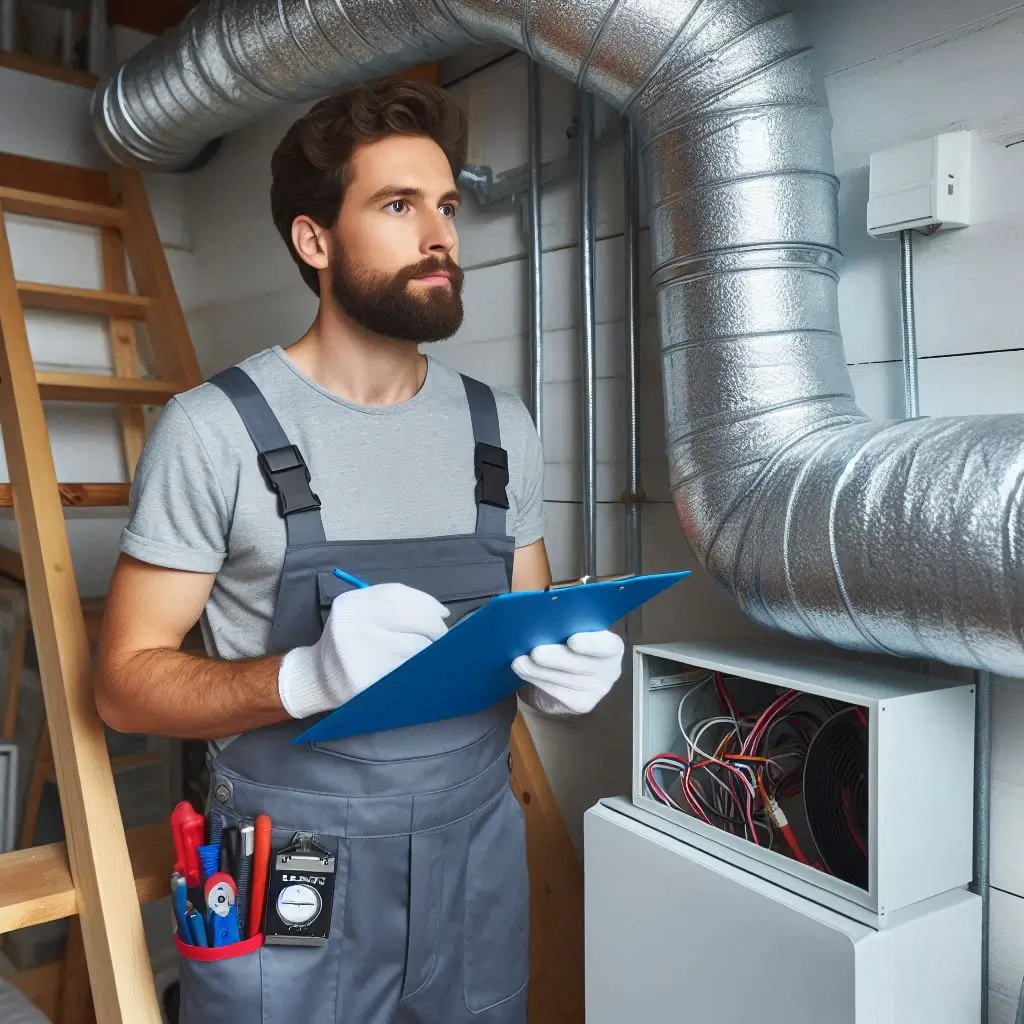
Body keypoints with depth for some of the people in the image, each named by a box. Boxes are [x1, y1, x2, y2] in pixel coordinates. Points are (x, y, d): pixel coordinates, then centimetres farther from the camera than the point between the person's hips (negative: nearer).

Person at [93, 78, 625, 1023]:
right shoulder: (215, 428, -12)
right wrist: (306, 678, -27)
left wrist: (569, 667, -13)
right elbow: (128, 681, -9)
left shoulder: (503, 427, 3)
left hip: (479, 871, 5)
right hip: (291, 901, -4)